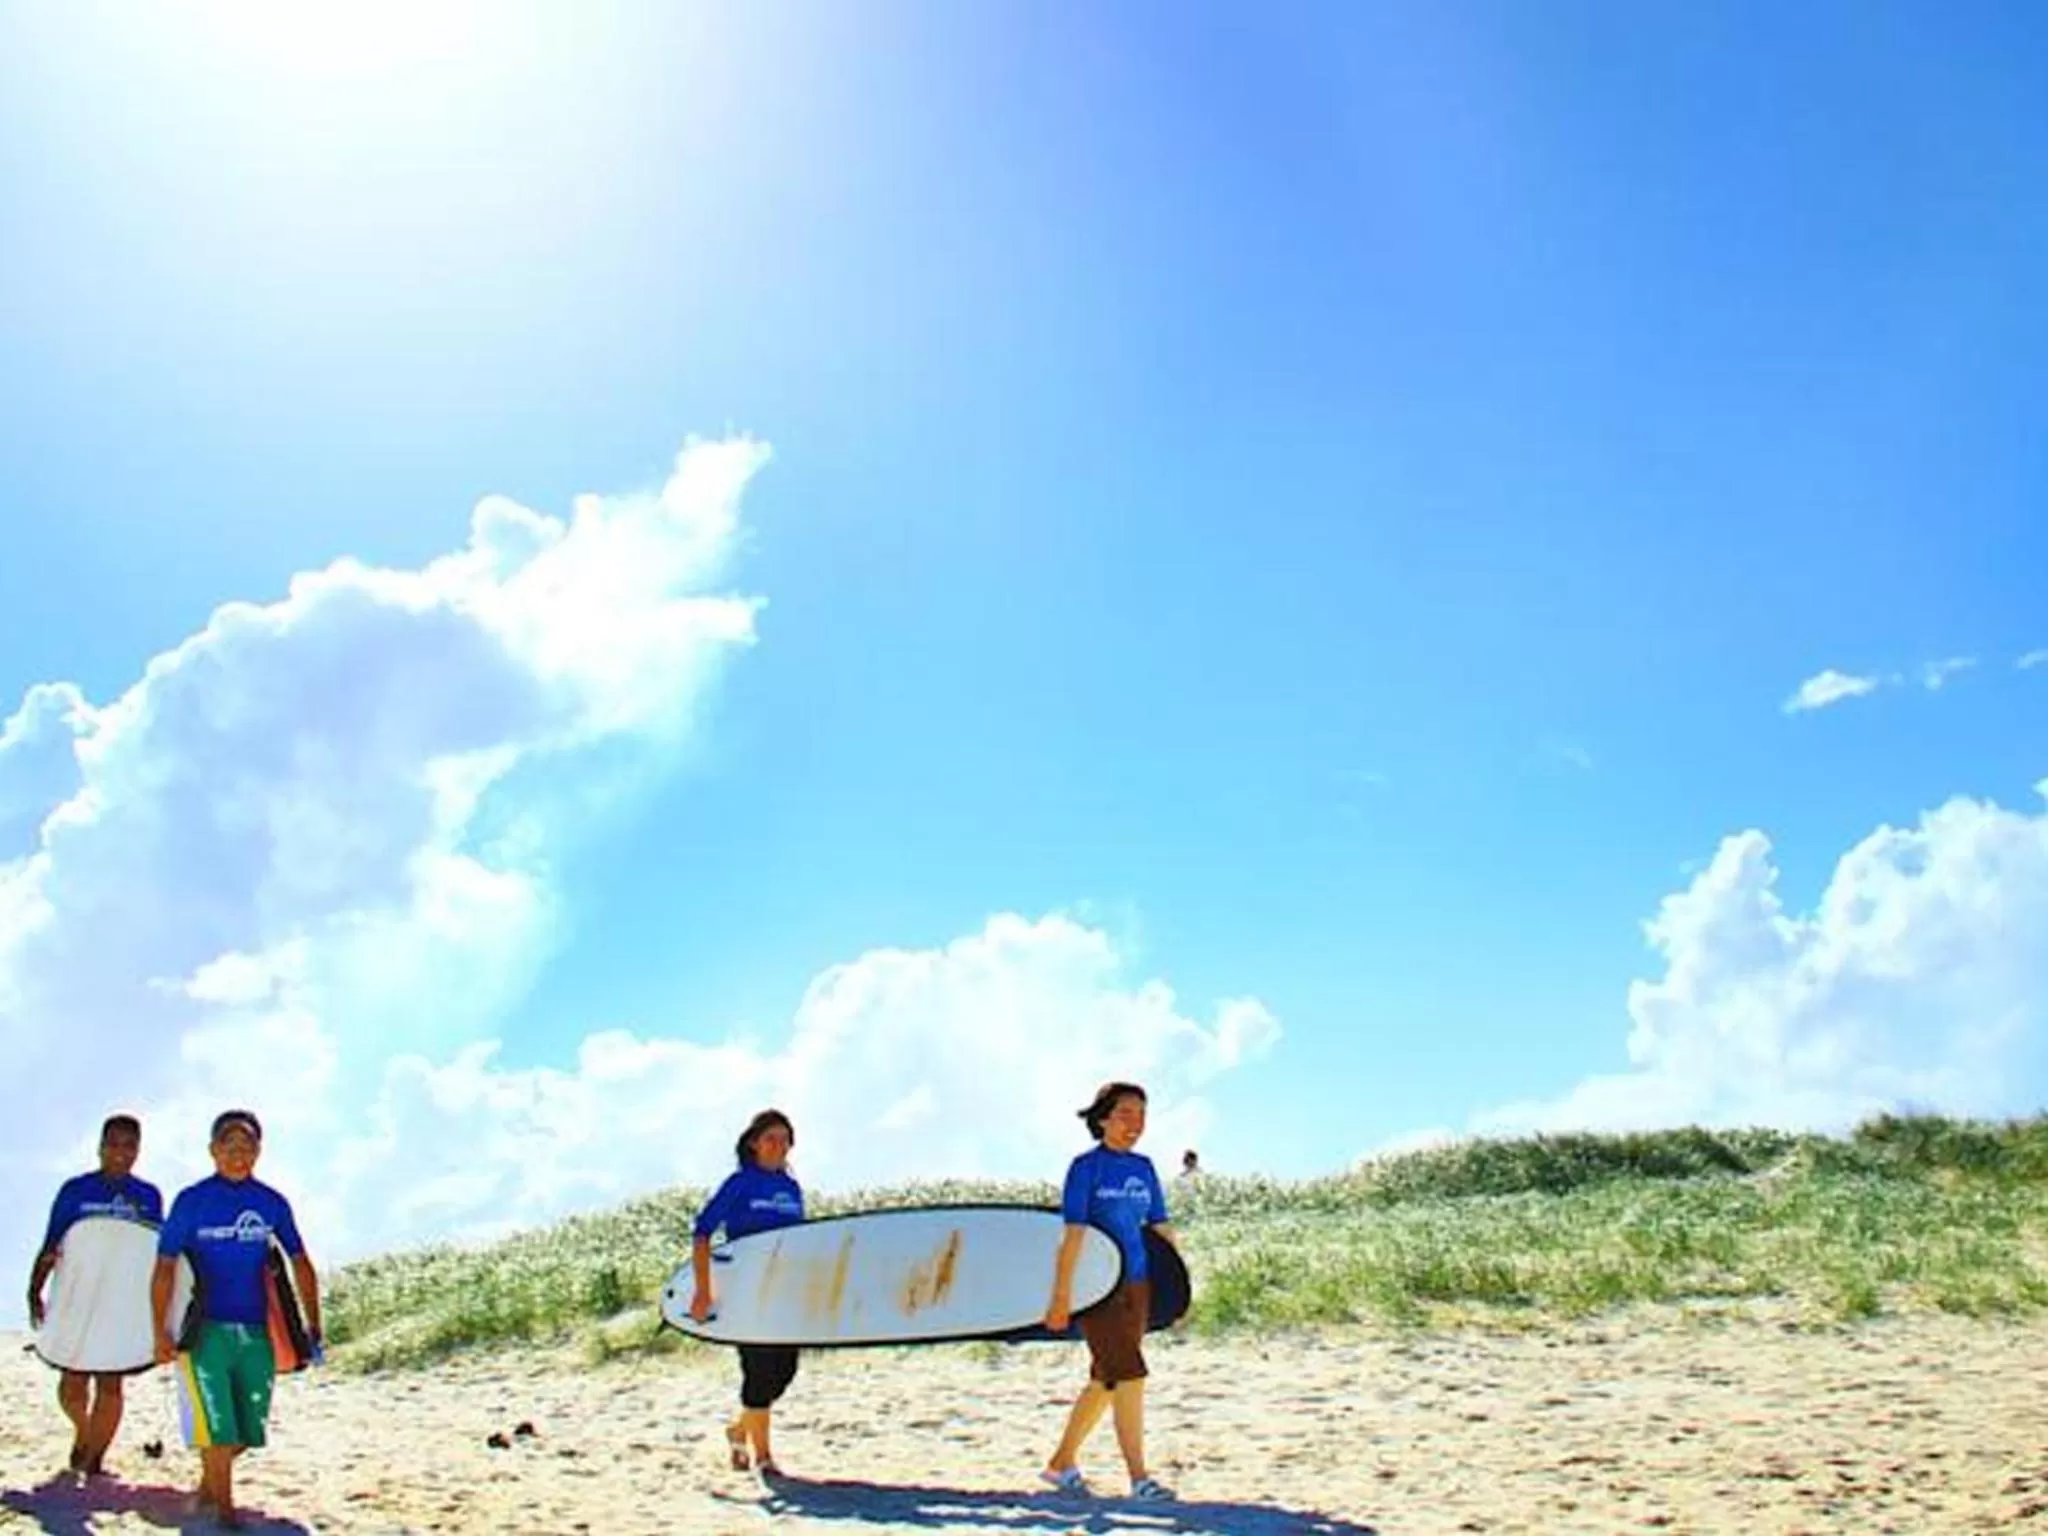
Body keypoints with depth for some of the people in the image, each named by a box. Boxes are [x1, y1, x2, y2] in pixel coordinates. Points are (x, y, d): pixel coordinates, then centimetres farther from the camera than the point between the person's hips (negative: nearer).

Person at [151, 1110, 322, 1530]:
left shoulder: (272, 1203, 4)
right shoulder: (192, 1201, -5)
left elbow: (300, 1263, 12)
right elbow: (165, 1267, -6)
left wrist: (313, 1326, 8)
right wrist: (161, 1332, -14)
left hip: (256, 1332, 3)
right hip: (205, 1331, -3)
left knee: (249, 1428, 8)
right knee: (217, 1425, -8)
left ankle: (209, 1477, 36)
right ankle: (224, 1508, 9)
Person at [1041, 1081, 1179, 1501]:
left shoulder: (1143, 1168, 10)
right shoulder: (1086, 1166, -8)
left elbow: (1160, 1228, 14)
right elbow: (1073, 1233, -12)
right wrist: (1062, 1294, -14)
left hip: (1136, 1285, 7)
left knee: (1105, 1380, 11)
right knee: (1129, 1375, -10)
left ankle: (1061, 1463, 25)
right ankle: (1139, 1477, -4)